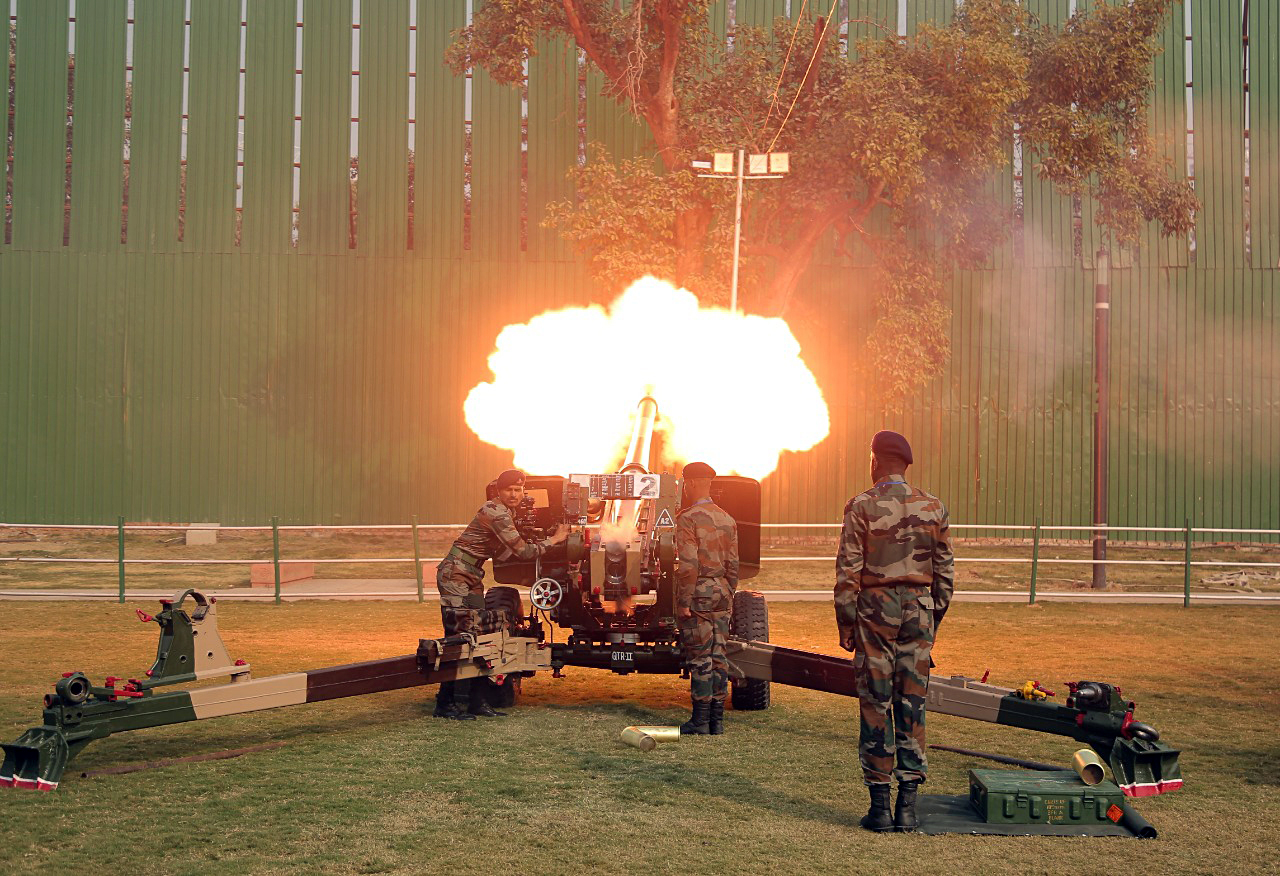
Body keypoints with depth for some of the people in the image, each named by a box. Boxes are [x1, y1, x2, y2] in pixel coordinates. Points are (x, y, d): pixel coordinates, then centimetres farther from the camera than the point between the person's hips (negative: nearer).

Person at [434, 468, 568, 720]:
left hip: (471, 578, 10)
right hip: (455, 575, -10)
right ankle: (445, 704, -10)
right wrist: (553, 540, -4)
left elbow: (503, 554, 15)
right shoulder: (496, 513, -18)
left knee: (479, 636, 6)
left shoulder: (503, 512, 14)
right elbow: (523, 552, -17)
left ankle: (476, 701, 10)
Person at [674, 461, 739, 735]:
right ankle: (717, 721, 12)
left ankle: (700, 721, 0)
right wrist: (728, 595, 18)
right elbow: (732, 564, 11)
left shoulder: (687, 518, -11)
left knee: (700, 658, -3)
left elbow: (688, 565, -18)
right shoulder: (727, 520, 10)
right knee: (718, 656, 9)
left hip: (698, 594, -6)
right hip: (721, 592, 7)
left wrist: (683, 601, -15)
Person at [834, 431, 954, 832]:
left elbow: (848, 571, -7)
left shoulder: (862, 506, -6)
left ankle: (880, 805, 4)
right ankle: (908, 806, 7)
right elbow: (945, 572, 9)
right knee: (912, 706, 6)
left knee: (876, 705, 2)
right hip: (919, 610, 3)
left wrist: (846, 622, 1)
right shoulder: (933, 508, 5)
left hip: (875, 609, -3)